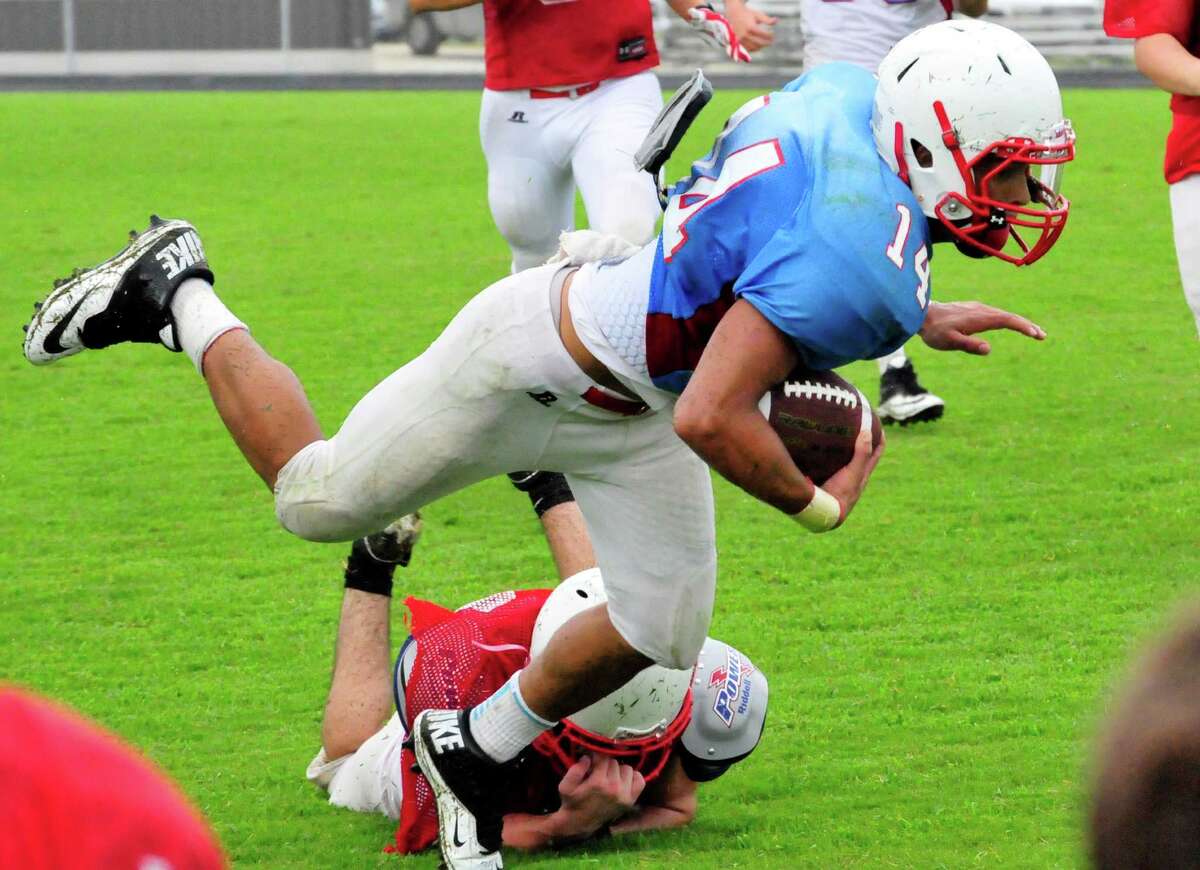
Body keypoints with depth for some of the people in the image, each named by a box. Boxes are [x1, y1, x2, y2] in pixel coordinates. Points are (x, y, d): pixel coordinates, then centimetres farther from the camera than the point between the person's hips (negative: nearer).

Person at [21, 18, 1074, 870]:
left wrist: (917, 317, 8)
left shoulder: (846, 93, -13)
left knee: (661, 627, 8)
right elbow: (709, 419, -38)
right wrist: (817, 505, -21)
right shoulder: (848, 260, -39)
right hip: (539, 359, -8)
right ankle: (179, 296, 31)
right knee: (318, 498, 12)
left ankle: (474, 747, 31)